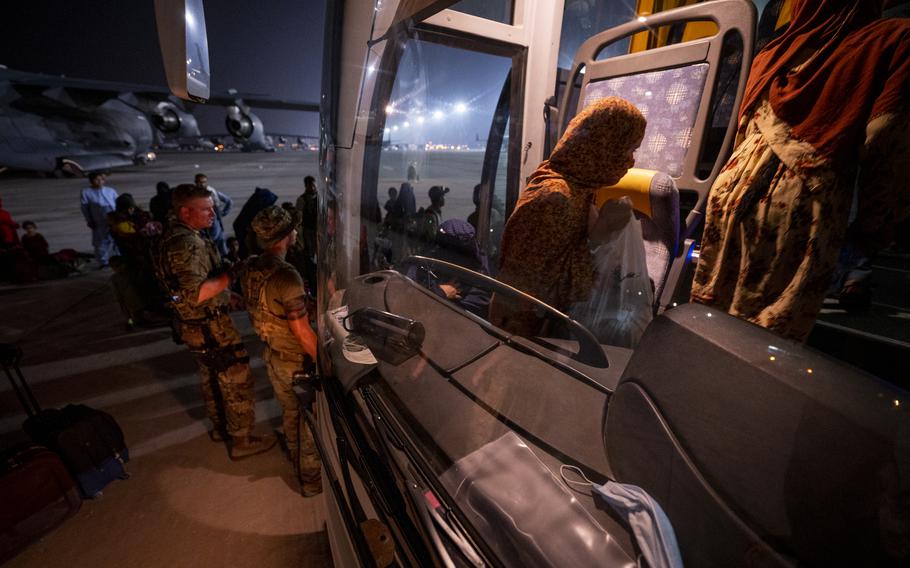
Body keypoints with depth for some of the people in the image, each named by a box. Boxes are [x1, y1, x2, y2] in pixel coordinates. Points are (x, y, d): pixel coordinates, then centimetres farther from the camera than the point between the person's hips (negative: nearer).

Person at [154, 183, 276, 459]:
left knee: (211, 377, 23)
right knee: (237, 380, 1)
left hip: (197, 324, 10)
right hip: (209, 326, -10)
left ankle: (220, 426, 41)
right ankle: (241, 440, 15)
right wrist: (233, 273, -29)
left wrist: (229, 297, 16)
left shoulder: (181, 235, 8)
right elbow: (196, 294, -31)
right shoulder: (185, 243, -25)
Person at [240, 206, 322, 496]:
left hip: (271, 354, 8)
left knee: (289, 412, 27)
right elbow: (302, 331, -27)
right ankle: (312, 478, 30)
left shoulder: (250, 269, -4)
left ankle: (297, 460, 50)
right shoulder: (286, 276, -30)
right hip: (296, 360, -8)